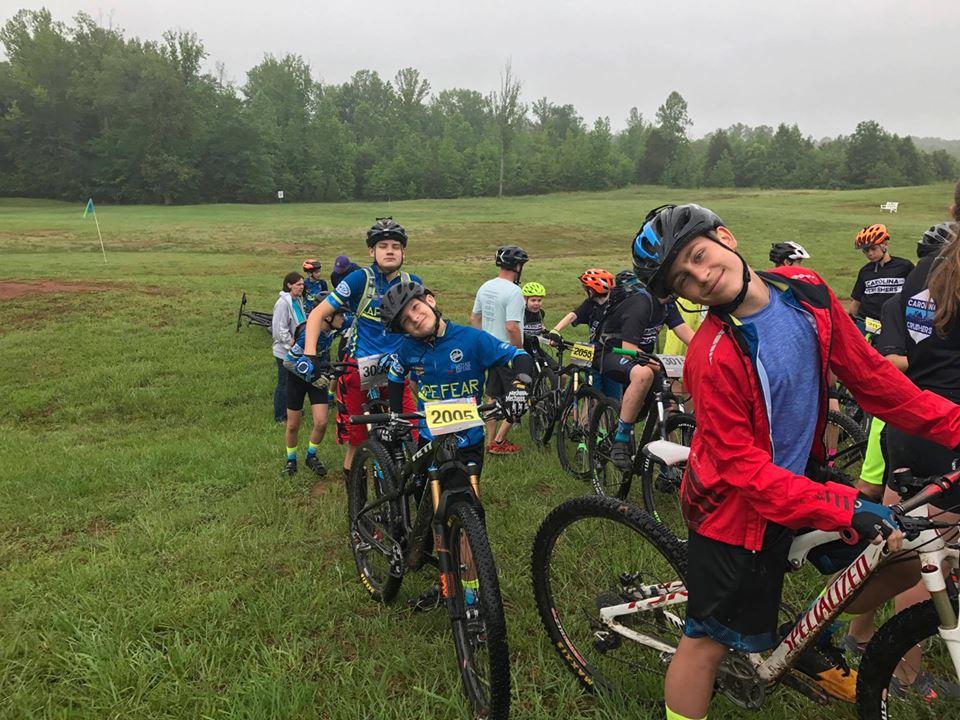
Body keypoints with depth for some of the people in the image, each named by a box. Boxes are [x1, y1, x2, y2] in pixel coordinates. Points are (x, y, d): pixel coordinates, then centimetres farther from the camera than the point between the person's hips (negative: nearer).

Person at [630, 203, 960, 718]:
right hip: (739, 503, -6)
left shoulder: (804, 289, -9)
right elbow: (743, 468, -24)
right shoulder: (713, 356, -28)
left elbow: (869, 373, -1)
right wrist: (846, 507, -27)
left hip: (800, 473, 7)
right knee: (707, 641, 3)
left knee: (900, 564, 13)